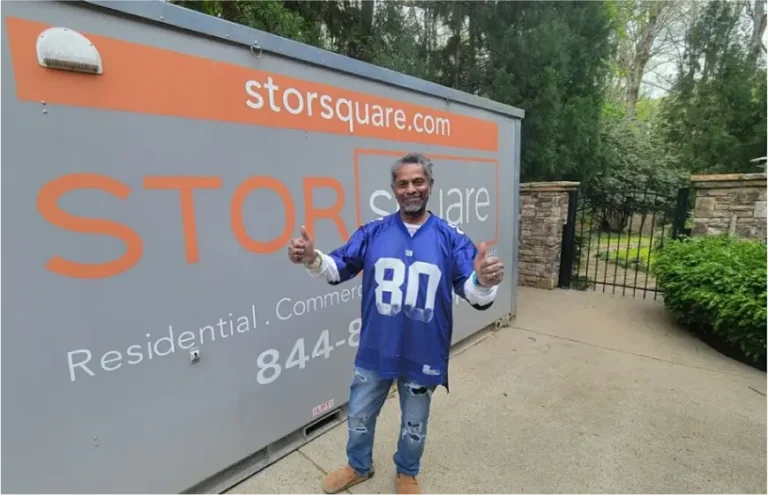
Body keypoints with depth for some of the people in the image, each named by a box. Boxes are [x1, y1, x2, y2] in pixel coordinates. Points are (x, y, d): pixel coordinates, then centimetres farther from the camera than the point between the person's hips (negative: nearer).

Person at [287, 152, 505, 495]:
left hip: (423, 354, -1)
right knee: (359, 417, 24)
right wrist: (313, 259, -26)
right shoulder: (372, 232, -5)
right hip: (375, 351, 2)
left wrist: (483, 282, -38)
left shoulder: (451, 238, -9)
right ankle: (358, 466, 55)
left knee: (414, 425, 24)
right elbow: (338, 269, -4)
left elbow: (472, 292, -14)